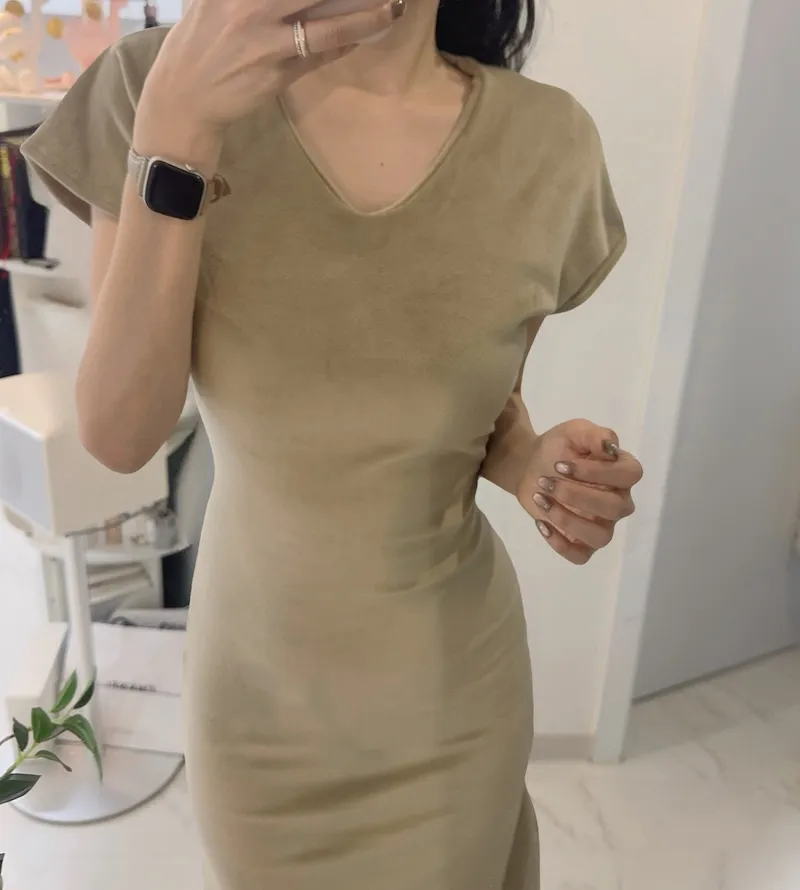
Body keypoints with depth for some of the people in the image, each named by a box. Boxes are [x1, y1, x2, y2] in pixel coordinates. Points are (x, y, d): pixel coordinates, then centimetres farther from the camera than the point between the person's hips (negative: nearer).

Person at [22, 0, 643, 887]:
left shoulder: (547, 143, -11)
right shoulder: (158, 84, -12)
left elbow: (490, 409, 2)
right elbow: (118, 436, -18)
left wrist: (536, 468, -19)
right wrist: (175, 129, -27)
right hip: (256, 677, 0)